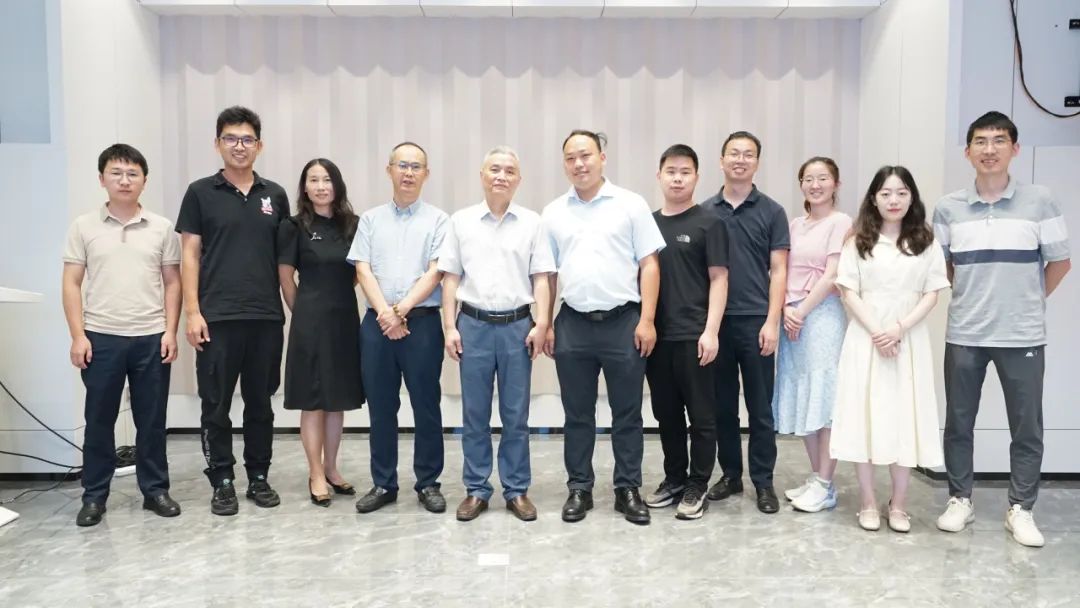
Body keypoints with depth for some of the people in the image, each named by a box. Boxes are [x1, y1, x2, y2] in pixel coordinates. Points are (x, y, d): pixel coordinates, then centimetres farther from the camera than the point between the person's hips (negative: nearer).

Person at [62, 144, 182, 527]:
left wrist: (170, 331, -2)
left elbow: (172, 283, 6)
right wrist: (78, 336, -5)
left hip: (151, 338, 1)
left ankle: (155, 490, 20)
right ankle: (94, 495, 21)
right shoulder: (84, 227, 3)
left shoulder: (161, 228, 4)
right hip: (101, 338, 0)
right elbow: (71, 285, 2)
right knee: (99, 421, 8)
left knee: (152, 420, 8)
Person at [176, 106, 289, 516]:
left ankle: (259, 477, 23)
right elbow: (190, 255, 0)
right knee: (216, 405, 4)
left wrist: (291, 306, 4)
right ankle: (222, 482, 17)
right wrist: (192, 312, -8)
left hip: (267, 317, 2)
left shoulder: (275, 196, 9)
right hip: (217, 318, -2)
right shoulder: (201, 193, 2)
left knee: (260, 403, 11)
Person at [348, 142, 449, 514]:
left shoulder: (437, 220, 3)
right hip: (377, 322, 2)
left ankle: (428, 483, 15)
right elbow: (363, 271, 2)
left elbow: (435, 273, -6)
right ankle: (383, 484, 19)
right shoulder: (370, 219, 11)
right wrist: (385, 313, -11)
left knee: (426, 406, 3)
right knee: (381, 408, 8)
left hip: (422, 322, -2)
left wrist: (401, 310, -13)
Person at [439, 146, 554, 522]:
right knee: (474, 414, 7)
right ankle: (476, 489, 18)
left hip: (517, 325, 0)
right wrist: (450, 328, 0)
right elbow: (450, 278, 5)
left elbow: (541, 279, 4)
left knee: (516, 414, 6)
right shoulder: (461, 221, 5)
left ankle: (517, 490, 17)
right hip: (473, 324, 0)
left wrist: (542, 325, -5)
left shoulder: (531, 223, 4)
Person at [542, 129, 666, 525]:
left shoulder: (631, 205, 1)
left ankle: (628, 489, 19)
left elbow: (649, 264, -1)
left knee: (627, 413, 7)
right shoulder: (553, 213, 9)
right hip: (573, 325, 2)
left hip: (623, 322, -2)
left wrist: (647, 319, -8)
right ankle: (579, 488, 22)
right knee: (577, 414, 10)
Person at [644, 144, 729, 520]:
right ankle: (674, 478, 27)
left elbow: (719, 279, -5)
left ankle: (698, 486, 15)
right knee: (666, 413, 13)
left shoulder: (709, 224, -2)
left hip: (694, 335, -4)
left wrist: (710, 331, -13)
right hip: (656, 334, 4)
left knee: (701, 415, 4)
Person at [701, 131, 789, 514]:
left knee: (760, 407, 4)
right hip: (714, 320, 2)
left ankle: (763, 481, 14)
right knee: (722, 405, 9)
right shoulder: (705, 212, 7)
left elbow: (778, 272, 0)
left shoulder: (771, 212, 3)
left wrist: (772, 321, -10)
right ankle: (730, 474, 22)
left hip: (755, 321, -2)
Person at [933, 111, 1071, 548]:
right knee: (958, 423, 9)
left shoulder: (1040, 202, -4)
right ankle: (960, 500, 25)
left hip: (1023, 336, -1)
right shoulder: (948, 208, 1)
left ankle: (1020, 509, 22)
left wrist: (1029, 300, 9)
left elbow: (1059, 263, 5)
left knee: (1026, 427, 7)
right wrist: (972, 294, 7)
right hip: (964, 335, 1)